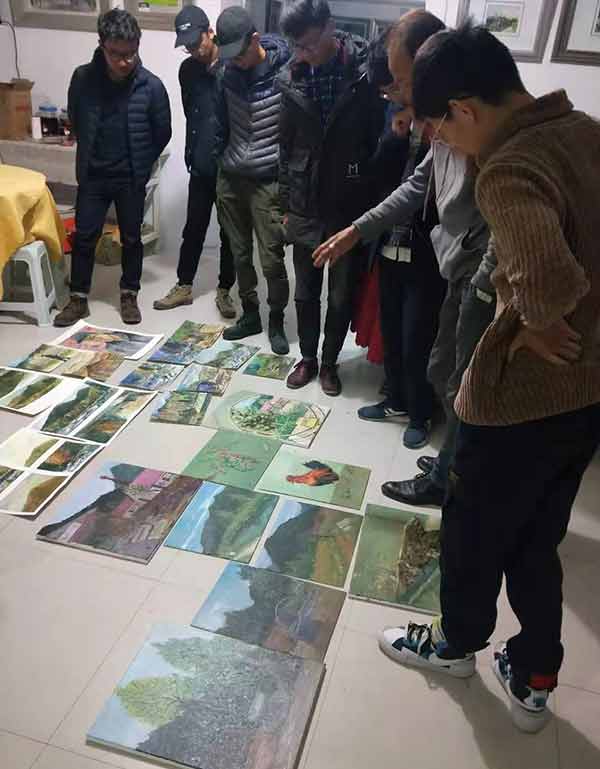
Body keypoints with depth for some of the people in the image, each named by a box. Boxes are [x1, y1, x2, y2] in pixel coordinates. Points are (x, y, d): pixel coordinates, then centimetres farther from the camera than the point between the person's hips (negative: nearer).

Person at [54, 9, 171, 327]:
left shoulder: (151, 85, -12)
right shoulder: (82, 77, -8)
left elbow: (163, 134, 1)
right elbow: (75, 121, 9)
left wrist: (140, 165, 6)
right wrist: (91, 155, 13)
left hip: (131, 178, -1)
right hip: (92, 175, 1)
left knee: (131, 238, 10)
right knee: (84, 238, 6)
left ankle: (129, 295, 27)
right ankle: (78, 299, 20)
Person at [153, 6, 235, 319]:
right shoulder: (188, 70, 5)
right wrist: (193, 152, 8)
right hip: (201, 165, 4)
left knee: (230, 232, 7)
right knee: (194, 229, 11)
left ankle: (224, 290, 20)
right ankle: (184, 286, 24)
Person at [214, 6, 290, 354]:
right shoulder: (230, 72, 4)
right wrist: (219, 159, 14)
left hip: (267, 181, -5)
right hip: (230, 178, 5)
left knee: (272, 258, -3)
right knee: (240, 253, 11)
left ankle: (277, 322, 15)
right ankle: (250, 314, 26)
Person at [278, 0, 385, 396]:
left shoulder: (366, 72, -11)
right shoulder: (292, 77, 0)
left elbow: (381, 141, -8)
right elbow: (287, 146, 7)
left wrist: (374, 206, -8)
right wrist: (286, 203, 8)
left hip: (350, 207, -3)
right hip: (306, 206, 3)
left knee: (342, 296, 10)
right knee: (306, 292, 14)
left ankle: (330, 362, 29)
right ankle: (308, 357, 32)